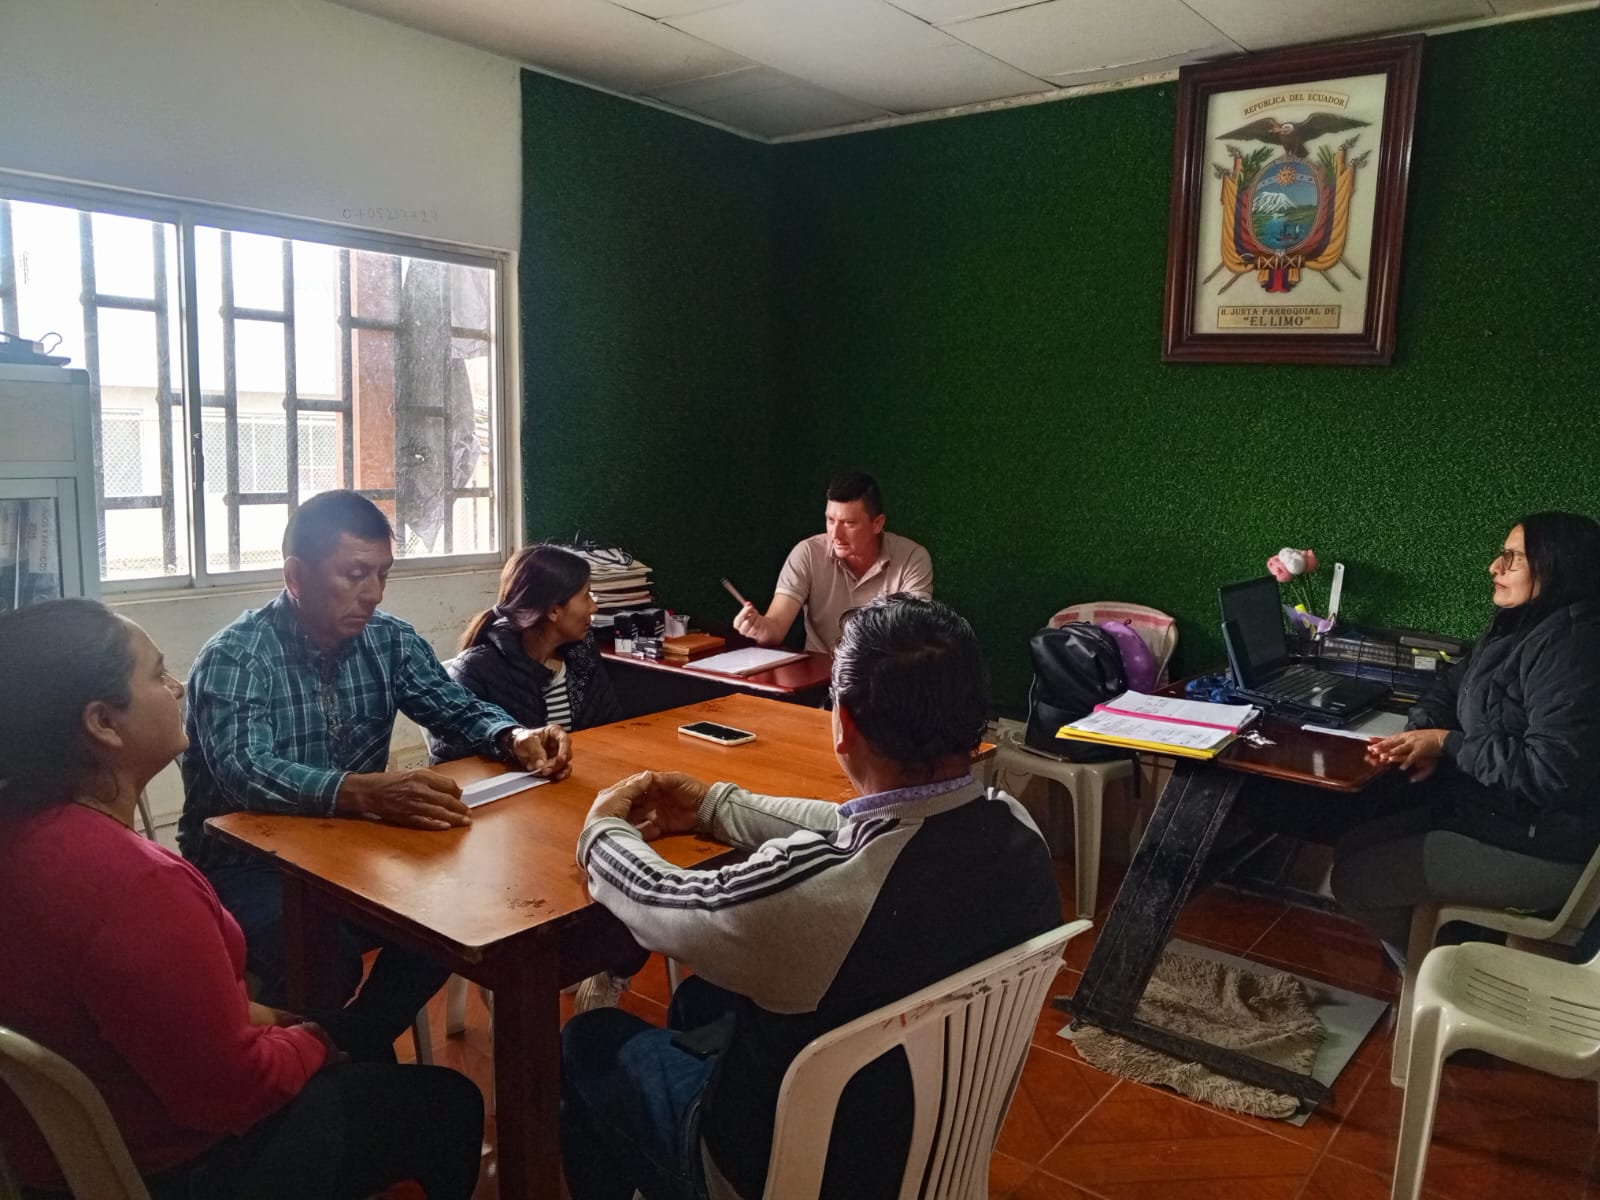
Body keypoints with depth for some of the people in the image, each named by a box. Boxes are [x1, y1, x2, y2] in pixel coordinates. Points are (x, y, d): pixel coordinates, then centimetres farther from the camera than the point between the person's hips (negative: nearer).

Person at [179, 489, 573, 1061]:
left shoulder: (389, 640, 0)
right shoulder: (234, 658, -18)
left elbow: (460, 709, 7)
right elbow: (243, 772, -34)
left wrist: (514, 737, -17)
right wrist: (365, 792, -51)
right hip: (245, 867, -6)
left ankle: (350, 1046, 6)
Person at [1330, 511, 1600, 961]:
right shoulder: (1515, 628, 8)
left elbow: (1550, 772, -30)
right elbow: (1450, 687, 13)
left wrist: (1445, 743, -18)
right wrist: (1421, 738, -10)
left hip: (1537, 846, -10)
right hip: (1488, 807, 10)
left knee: (1353, 879, -8)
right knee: (1353, 848, 11)